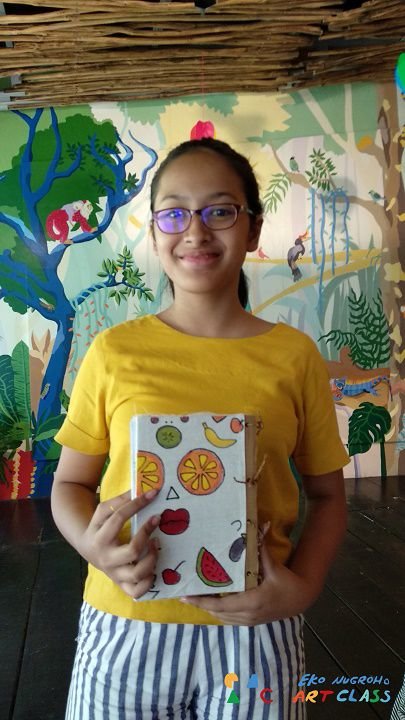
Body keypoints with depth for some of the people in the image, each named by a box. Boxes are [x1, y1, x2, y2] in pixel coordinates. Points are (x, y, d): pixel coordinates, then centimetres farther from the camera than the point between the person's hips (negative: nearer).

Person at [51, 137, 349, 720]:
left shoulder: (294, 355, -3)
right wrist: (93, 544, -15)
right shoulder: (114, 352, -4)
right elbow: (70, 483, 4)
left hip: (254, 633, 1)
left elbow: (326, 494, 4)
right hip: (125, 629, 0)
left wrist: (303, 584, -12)